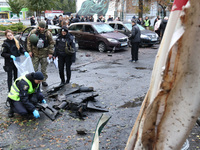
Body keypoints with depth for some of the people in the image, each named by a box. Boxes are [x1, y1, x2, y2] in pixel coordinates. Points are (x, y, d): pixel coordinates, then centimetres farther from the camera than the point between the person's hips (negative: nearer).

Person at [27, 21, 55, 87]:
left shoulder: (48, 33, -6)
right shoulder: (33, 32, -5)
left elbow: (51, 43, 0)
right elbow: (28, 41, 3)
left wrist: (50, 53, -5)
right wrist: (29, 51, -3)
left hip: (44, 54, 0)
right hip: (35, 53, 0)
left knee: (44, 69, 9)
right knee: (34, 69, 5)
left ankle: (44, 80, 23)